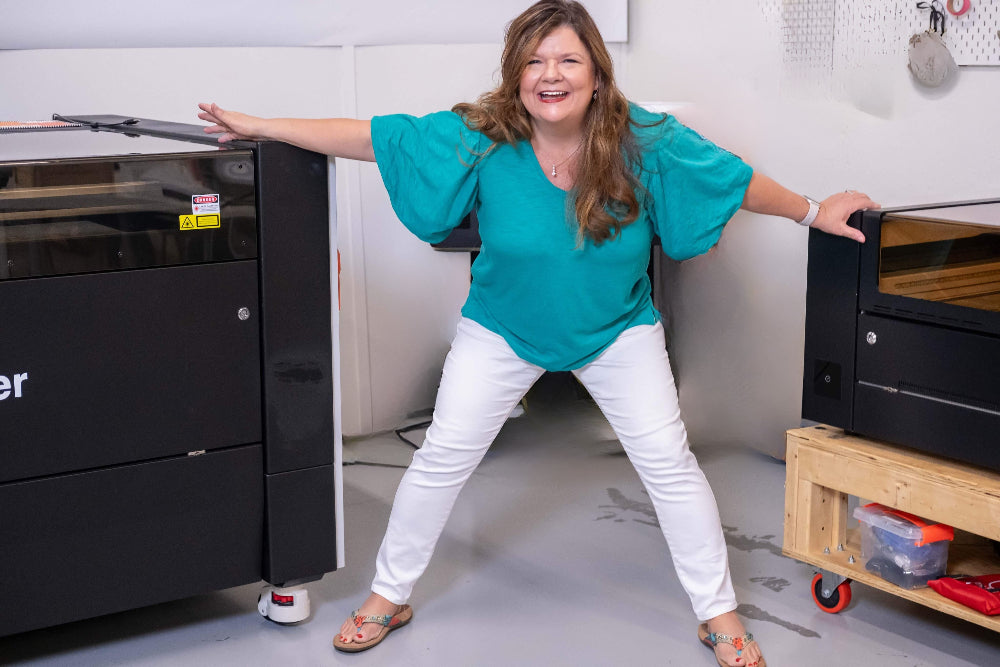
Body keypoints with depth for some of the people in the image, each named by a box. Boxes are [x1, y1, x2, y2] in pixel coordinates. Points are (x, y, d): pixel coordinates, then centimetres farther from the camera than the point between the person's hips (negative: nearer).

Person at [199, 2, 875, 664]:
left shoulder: (645, 142, -23)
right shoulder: (480, 140, -23)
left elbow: (735, 178, -9)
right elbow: (373, 136, -20)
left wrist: (814, 210, -3)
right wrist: (257, 126, -19)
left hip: (617, 330, 0)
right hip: (503, 329, 0)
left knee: (669, 462, -2)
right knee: (441, 459, 2)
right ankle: (389, 597, 24)